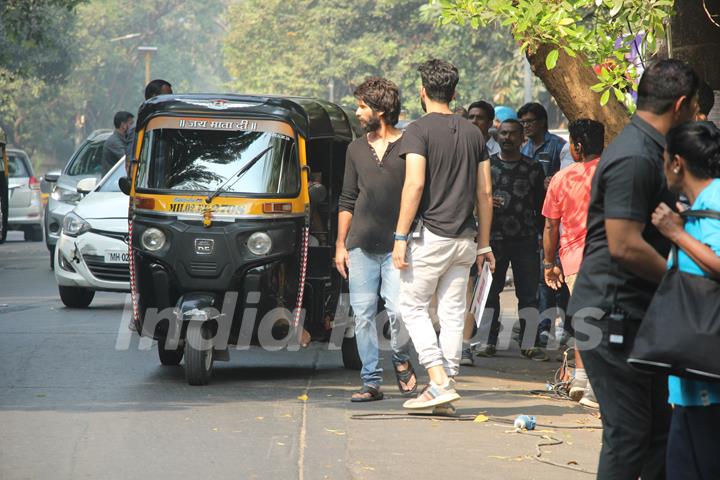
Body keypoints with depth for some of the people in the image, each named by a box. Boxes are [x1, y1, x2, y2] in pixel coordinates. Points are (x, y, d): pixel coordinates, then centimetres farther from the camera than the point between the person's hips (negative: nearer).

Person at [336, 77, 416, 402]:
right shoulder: (356, 149, 15)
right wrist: (340, 245, 12)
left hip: (398, 246, -4)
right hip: (361, 247, 4)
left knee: (398, 310, -14)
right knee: (363, 314, 0)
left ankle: (401, 361, 13)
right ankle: (371, 381, 6)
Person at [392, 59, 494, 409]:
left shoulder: (419, 131, -7)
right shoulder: (473, 133, 11)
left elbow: (415, 185, -17)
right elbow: (485, 193, 10)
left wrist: (401, 237, -13)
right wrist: (483, 244, 15)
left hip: (429, 236, -5)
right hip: (463, 238, 5)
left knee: (413, 307, 4)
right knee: (453, 313, 9)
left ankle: (439, 381, -9)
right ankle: (446, 385, 9)